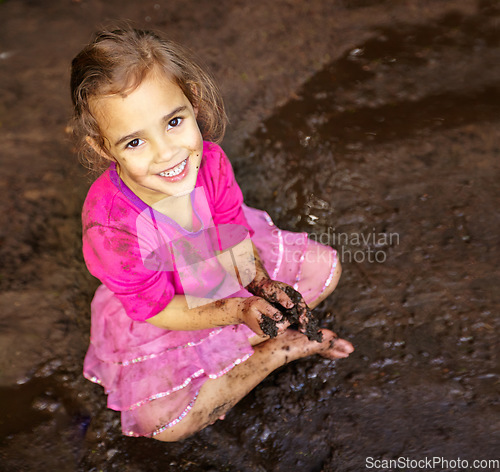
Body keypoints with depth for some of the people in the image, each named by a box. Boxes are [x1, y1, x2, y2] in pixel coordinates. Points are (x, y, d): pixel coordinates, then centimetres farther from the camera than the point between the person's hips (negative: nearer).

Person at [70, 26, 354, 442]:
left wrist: (260, 282, -25)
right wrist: (237, 310, -33)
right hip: (160, 315, -3)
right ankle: (275, 352, -4)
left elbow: (232, 228, -8)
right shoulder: (110, 226, -37)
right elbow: (156, 309, -24)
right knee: (164, 421, -19)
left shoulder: (209, 159, -25)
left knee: (325, 266, 5)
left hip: (227, 271, 4)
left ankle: (236, 347, -1)